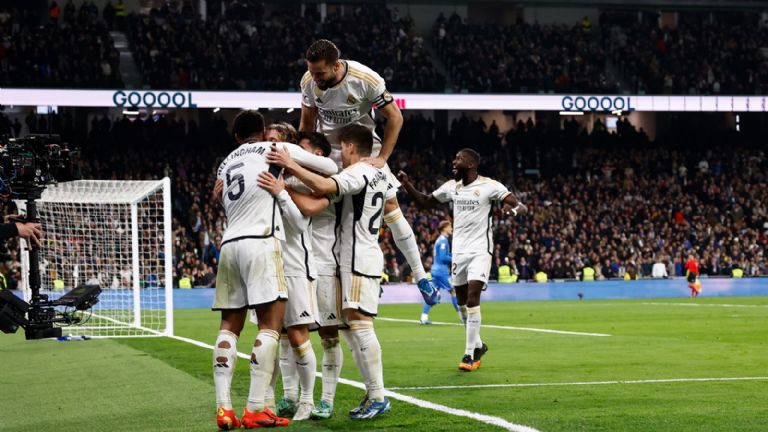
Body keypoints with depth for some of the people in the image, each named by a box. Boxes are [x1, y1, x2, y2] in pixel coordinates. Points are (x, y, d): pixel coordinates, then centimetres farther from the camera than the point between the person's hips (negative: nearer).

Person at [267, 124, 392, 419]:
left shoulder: (358, 173, -12)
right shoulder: (378, 173, 18)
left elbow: (324, 187, -31)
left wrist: (291, 166, -25)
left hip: (359, 259, -10)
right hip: (358, 258, 10)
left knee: (359, 325, -12)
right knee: (350, 327, 11)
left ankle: (378, 397, -12)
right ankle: (372, 393, 12)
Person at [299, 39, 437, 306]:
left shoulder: (366, 79, -26)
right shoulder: (308, 81, -16)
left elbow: (395, 117, -15)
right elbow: (307, 124, 2)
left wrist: (382, 158, -18)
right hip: (327, 149, 2)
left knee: (390, 207, -5)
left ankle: (420, 276, 3)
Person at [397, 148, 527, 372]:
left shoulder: (490, 186, -10)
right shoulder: (451, 186, 7)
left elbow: (522, 206, -13)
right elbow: (425, 202, 20)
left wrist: (514, 209, -37)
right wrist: (407, 185, 4)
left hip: (480, 250, -6)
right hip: (459, 250, 6)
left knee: (472, 298, -16)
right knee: (462, 302, 10)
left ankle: (470, 354, -12)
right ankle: (478, 345, 28)